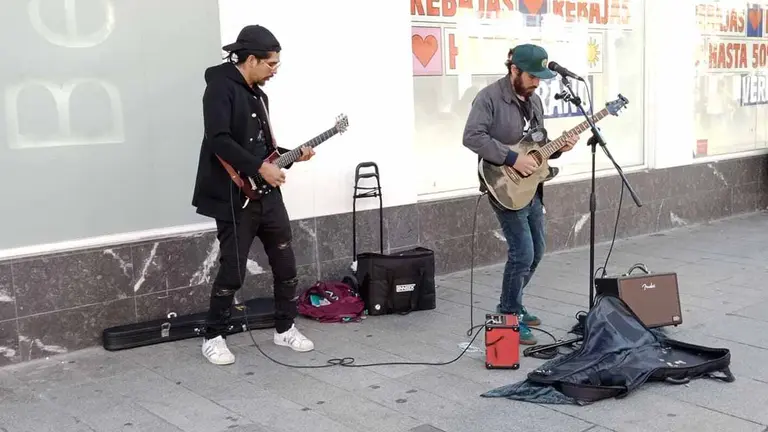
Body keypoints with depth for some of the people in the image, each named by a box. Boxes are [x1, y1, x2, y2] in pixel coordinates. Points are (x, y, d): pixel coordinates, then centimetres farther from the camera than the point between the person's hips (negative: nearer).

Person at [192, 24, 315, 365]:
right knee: (232, 271, -3)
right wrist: (260, 167, -22)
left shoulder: (258, 94, 16)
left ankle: (285, 329, 25)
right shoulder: (220, 87, -11)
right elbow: (219, 140, -23)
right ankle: (213, 338, 14)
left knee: (285, 263, 11)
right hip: (234, 197, -8)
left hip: (267, 194, 9)